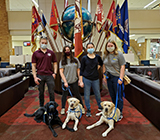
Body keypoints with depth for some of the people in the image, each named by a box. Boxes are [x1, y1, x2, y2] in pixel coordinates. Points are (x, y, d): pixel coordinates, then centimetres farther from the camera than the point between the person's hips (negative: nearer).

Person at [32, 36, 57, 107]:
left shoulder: (51, 53, 7)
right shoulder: (35, 53, 5)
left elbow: (55, 63, 10)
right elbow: (33, 65, 3)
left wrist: (54, 73, -3)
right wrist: (35, 77, -4)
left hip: (50, 75, 0)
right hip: (40, 76, 0)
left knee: (51, 92, 3)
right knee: (41, 93, 13)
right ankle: (41, 107, 30)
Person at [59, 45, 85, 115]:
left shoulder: (75, 59, 5)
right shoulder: (62, 61, 0)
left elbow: (78, 70, 8)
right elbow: (61, 72, -4)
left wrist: (79, 79, 1)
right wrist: (65, 81, -11)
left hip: (74, 81, 1)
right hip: (65, 81, 0)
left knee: (77, 95, 8)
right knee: (64, 95, 12)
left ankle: (82, 108, 24)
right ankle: (63, 108, 30)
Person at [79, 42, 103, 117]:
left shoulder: (97, 57, 2)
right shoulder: (84, 58, -4)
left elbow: (101, 63, 25)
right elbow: (81, 70, -3)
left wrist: (98, 67, 6)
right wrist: (81, 81, -6)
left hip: (95, 79, 2)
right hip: (86, 79, -2)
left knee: (97, 94, 15)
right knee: (87, 95, 6)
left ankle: (100, 107, 40)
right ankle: (88, 110, 24)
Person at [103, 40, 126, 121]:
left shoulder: (119, 54, -7)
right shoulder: (105, 55, 9)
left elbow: (122, 66, -10)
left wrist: (121, 78, -16)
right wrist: (104, 75, 13)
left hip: (117, 77, -5)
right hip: (109, 78, 5)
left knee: (119, 96, 2)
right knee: (112, 96, 14)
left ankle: (120, 113, 17)